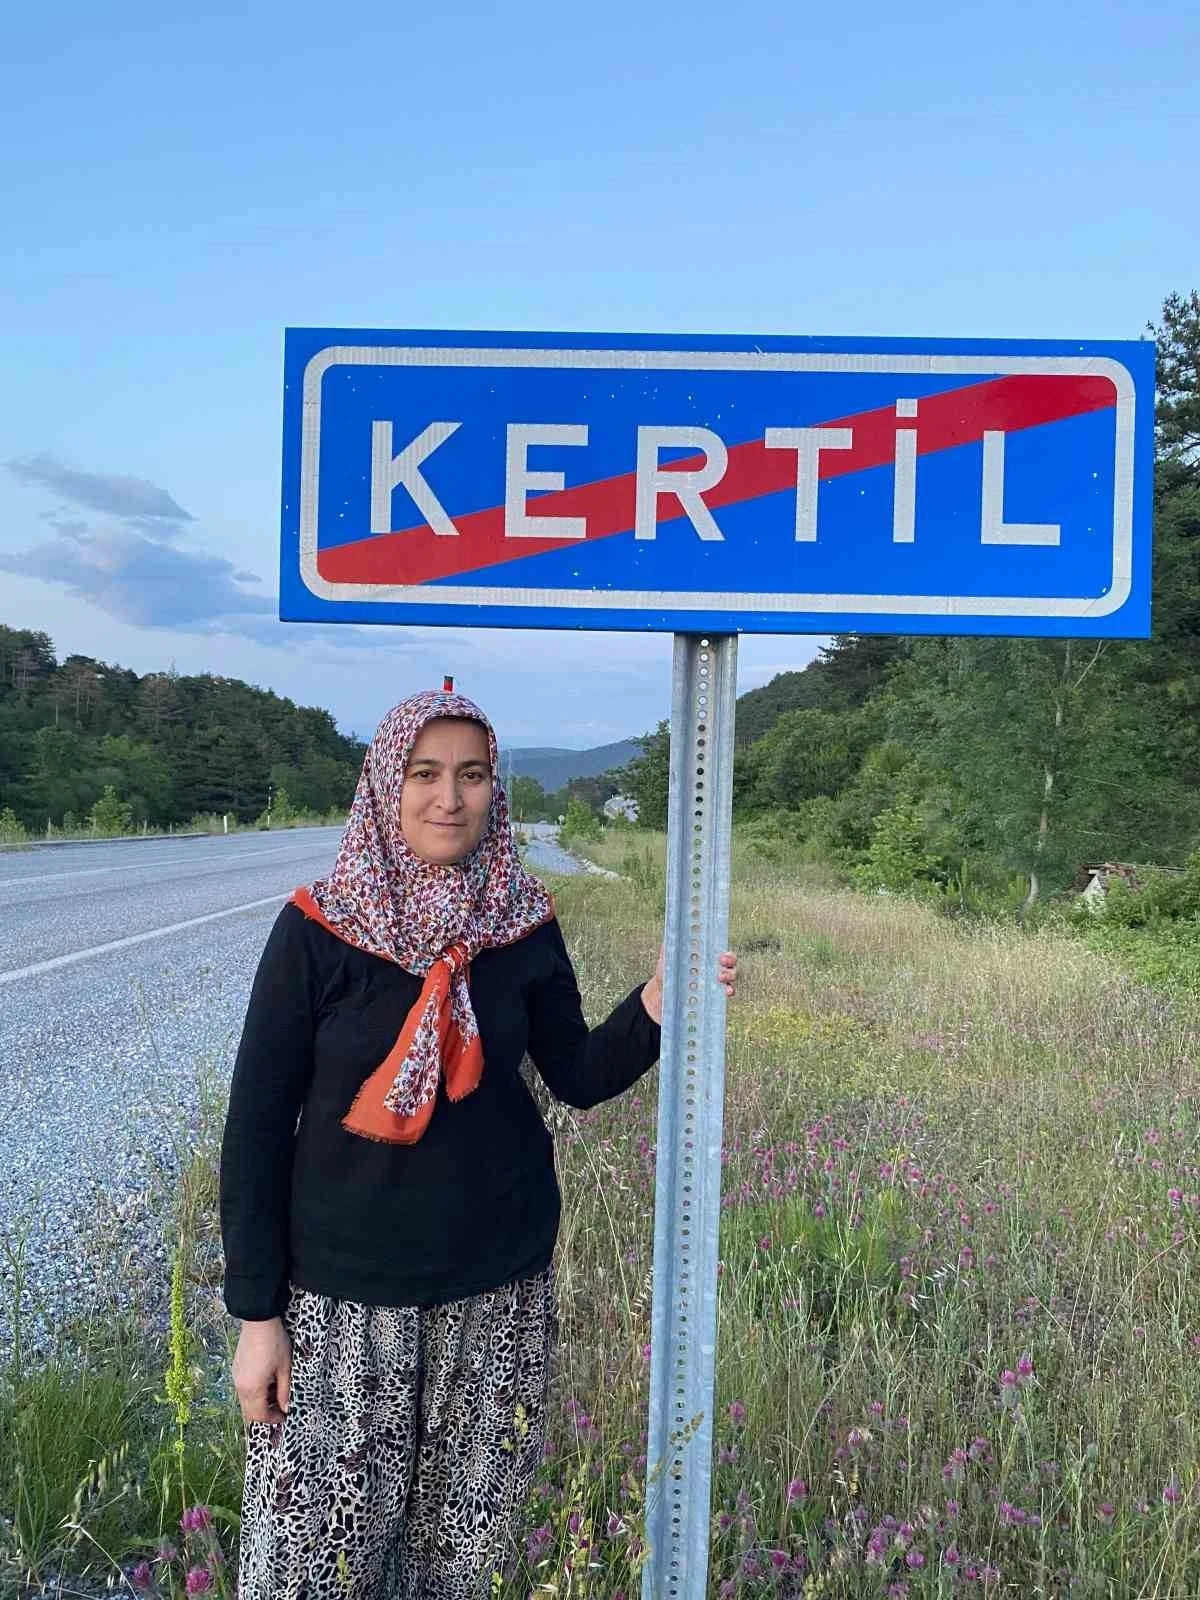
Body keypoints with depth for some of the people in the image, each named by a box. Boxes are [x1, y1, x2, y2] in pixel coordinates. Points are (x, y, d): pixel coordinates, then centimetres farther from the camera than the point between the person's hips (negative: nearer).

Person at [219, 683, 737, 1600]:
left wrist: (656, 1009, -17)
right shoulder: (318, 929, -11)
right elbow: (257, 1127, -7)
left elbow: (578, 1077, 3)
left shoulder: (522, 923, -4)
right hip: (345, 1287, -2)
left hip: (497, 1280, 2)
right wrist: (258, 1314, -6)